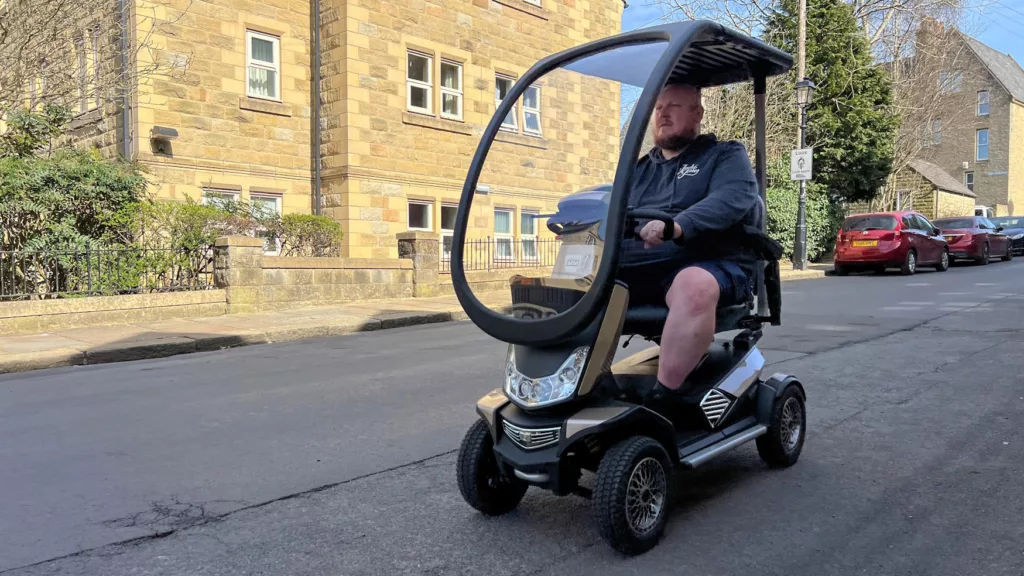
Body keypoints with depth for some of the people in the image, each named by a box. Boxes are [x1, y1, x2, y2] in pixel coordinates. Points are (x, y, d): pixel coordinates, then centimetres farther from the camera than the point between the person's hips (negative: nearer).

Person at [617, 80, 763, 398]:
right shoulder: (639, 168, 28)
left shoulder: (726, 156, 11)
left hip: (710, 266, -5)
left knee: (693, 288, -39)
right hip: (633, 270, 5)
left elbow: (732, 199, -11)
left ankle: (661, 398, -36)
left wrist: (680, 226, -31)